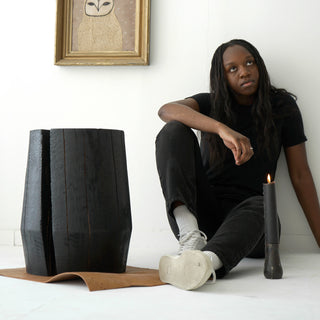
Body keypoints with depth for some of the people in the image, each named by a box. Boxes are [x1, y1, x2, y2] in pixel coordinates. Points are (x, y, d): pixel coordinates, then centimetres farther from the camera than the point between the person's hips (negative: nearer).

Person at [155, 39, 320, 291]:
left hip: (247, 213, 0)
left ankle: (207, 261, -66)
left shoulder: (282, 106, 8)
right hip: (204, 211, 1)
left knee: (259, 207, -36)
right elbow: (167, 110, -16)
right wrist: (222, 128, -33)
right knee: (174, 131, -17)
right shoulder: (211, 104, 8)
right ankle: (190, 234, -35)